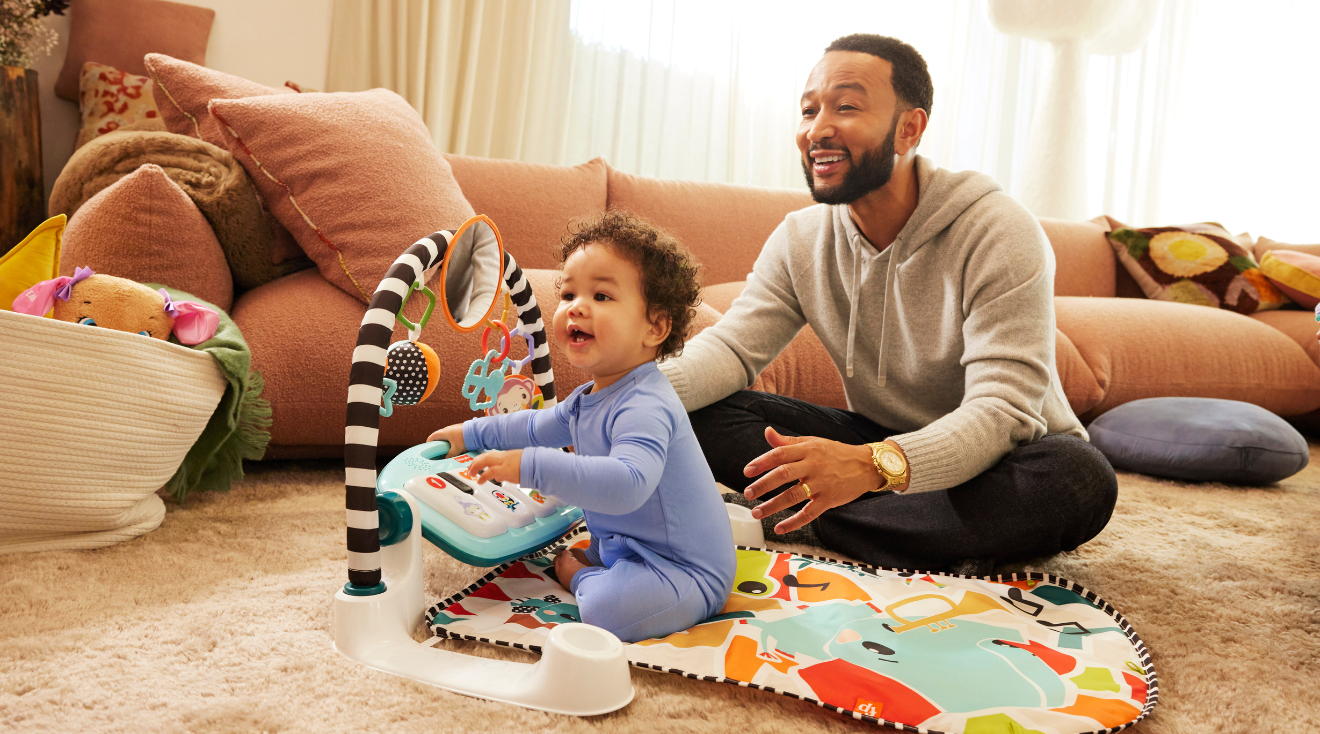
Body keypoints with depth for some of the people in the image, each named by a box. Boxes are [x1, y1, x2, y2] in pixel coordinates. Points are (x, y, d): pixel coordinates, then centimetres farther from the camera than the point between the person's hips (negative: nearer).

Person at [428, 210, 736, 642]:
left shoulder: (644, 408, -30)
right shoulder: (589, 399, 4)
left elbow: (628, 484, -47)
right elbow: (538, 426, 25)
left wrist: (532, 466, -47)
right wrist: (470, 434, 29)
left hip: (689, 570, -9)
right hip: (626, 544, 10)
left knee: (608, 607, -30)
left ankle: (579, 574, -4)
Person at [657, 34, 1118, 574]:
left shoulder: (998, 233, -22)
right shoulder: (799, 241, -4)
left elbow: (1000, 412, -30)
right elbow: (733, 347, -12)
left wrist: (876, 465, -49)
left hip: (991, 461, -3)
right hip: (877, 444, 4)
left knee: (1079, 478, -38)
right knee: (703, 414, -16)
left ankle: (788, 523, -29)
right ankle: (931, 545, -23)